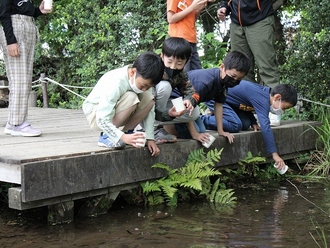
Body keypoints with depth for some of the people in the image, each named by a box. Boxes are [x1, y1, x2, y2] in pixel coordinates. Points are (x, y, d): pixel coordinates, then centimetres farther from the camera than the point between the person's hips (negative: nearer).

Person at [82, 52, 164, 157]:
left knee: (149, 98, -17)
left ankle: (127, 131, -1)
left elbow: (149, 111, -7)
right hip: (95, 115, -7)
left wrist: (150, 138, -13)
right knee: (131, 98, -33)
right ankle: (106, 136, -17)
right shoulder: (115, 84, -34)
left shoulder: (144, 79, -13)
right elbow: (102, 120, -35)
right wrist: (123, 137, -44)